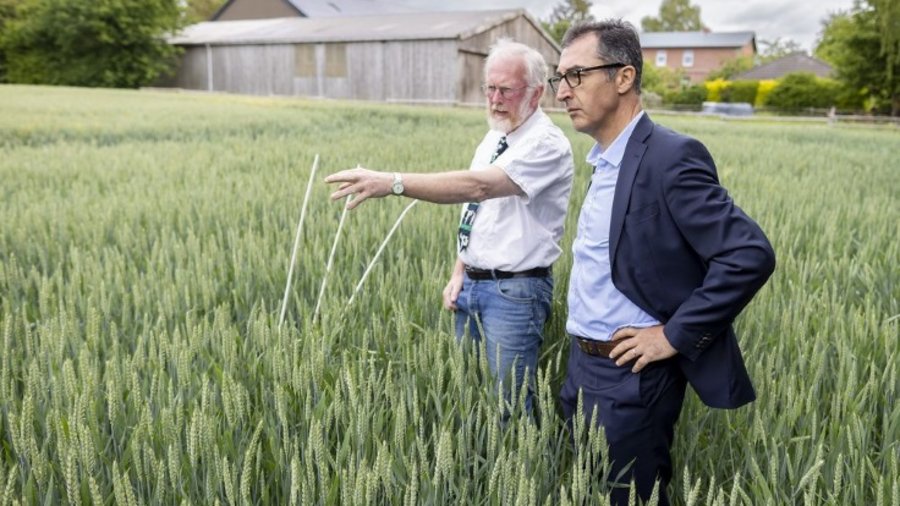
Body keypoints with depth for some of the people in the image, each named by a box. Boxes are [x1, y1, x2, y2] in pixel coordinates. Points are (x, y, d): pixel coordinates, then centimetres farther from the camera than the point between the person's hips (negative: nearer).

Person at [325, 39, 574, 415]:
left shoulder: (547, 144, -17)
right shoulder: (494, 138, 10)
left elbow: (477, 186, -32)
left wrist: (392, 182, -39)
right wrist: (458, 274, 8)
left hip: (514, 291, -8)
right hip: (471, 284, 8)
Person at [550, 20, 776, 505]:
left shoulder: (670, 156, -19)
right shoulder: (604, 161, 9)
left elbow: (751, 254, -23)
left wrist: (674, 336, -19)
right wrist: (580, 359, 12)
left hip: (629, 377, -8)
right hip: (582, 366, 9)